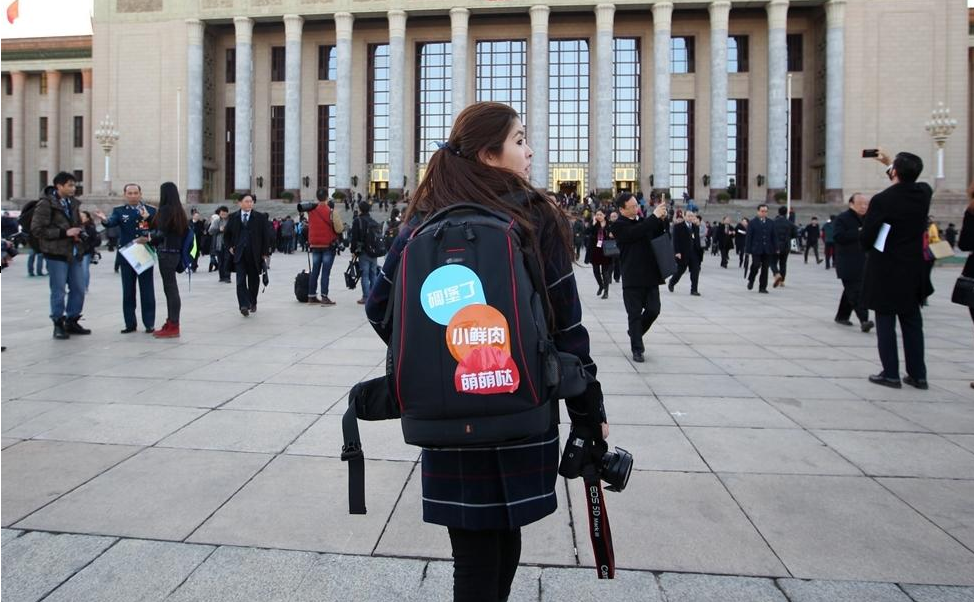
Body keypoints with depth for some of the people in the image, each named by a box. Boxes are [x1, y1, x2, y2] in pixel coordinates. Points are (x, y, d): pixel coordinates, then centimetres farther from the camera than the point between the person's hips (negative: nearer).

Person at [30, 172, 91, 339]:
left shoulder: (74, 203, 11)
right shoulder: (46, 204, -8)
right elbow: (37, 229, -12)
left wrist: (79, 232, 2)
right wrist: (64, 233, -17)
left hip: (75, 254, 6)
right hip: (56, 255, -6)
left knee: (79, 290, 9)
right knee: (58, 292, 1)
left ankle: (72, 322, 23)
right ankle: (58, 325, 13)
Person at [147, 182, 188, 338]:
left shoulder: (165, 209, -12)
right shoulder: (178, 210, 12)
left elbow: (161, 233, -17)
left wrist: (149, 238, 1)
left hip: (167, 253, -8)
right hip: (175, 251, 9)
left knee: (170, 287, -6)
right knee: (171, 287, 12)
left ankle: (173, 326, -2)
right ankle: (171, 323, 18)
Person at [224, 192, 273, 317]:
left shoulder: (260, 217, -1)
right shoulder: (233, 217, 5)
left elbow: (266, 235, 0)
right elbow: (226, 234, 17)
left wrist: (265, 252, -4)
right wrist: (229, 247, 5)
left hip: (255, 254, 0)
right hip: (239, 254, 0)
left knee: (254, 280, 11)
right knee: (240, 280, -11)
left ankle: (253, 303, 28)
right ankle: (244, 305, -15)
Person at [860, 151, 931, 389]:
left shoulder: (881, 200, -19)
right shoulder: (924, 193, -2)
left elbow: (865, 238, -14)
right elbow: (910, 181, 24)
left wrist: (871, 250, 8)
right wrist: (891, 162, 32)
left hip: (885, 272, -5)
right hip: (913, 272, 5)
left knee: (885, 324, 5)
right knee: (912, 323, 14)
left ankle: (891, 374, 8)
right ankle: (917, 374, 19)